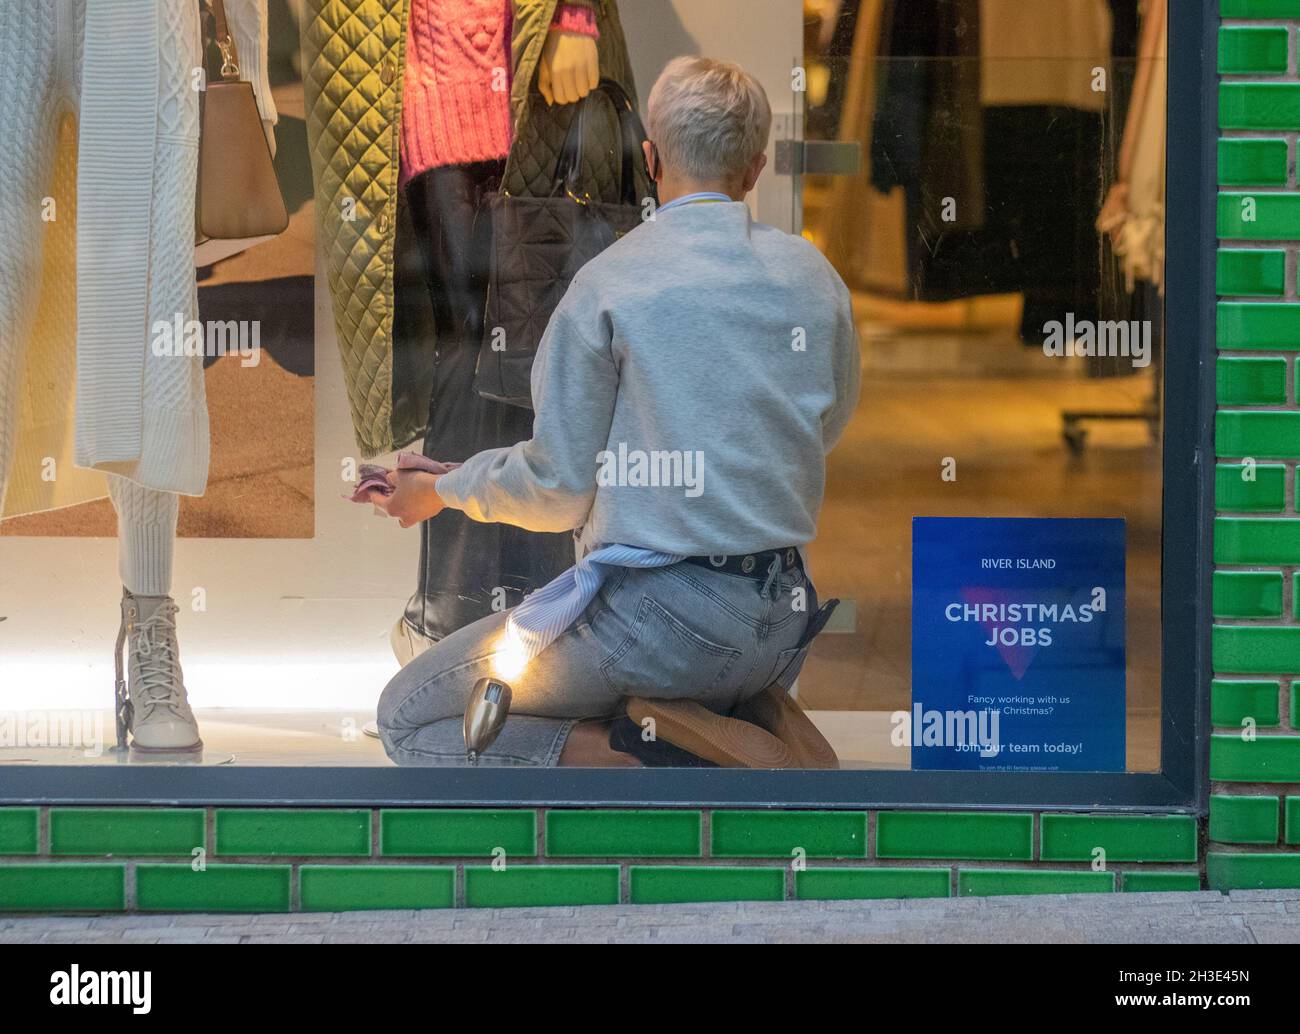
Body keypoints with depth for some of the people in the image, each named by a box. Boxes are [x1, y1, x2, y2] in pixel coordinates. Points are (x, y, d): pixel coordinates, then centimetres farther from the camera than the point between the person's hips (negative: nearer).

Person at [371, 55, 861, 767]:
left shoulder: (609, 284, -9)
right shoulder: (816, 277, 5)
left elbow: (557, 487, -6)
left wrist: (444, 490, 13)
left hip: (659, 614, -6)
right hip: (784, 624, 6)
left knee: (408, 718, 8)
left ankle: (625, 761, -16)